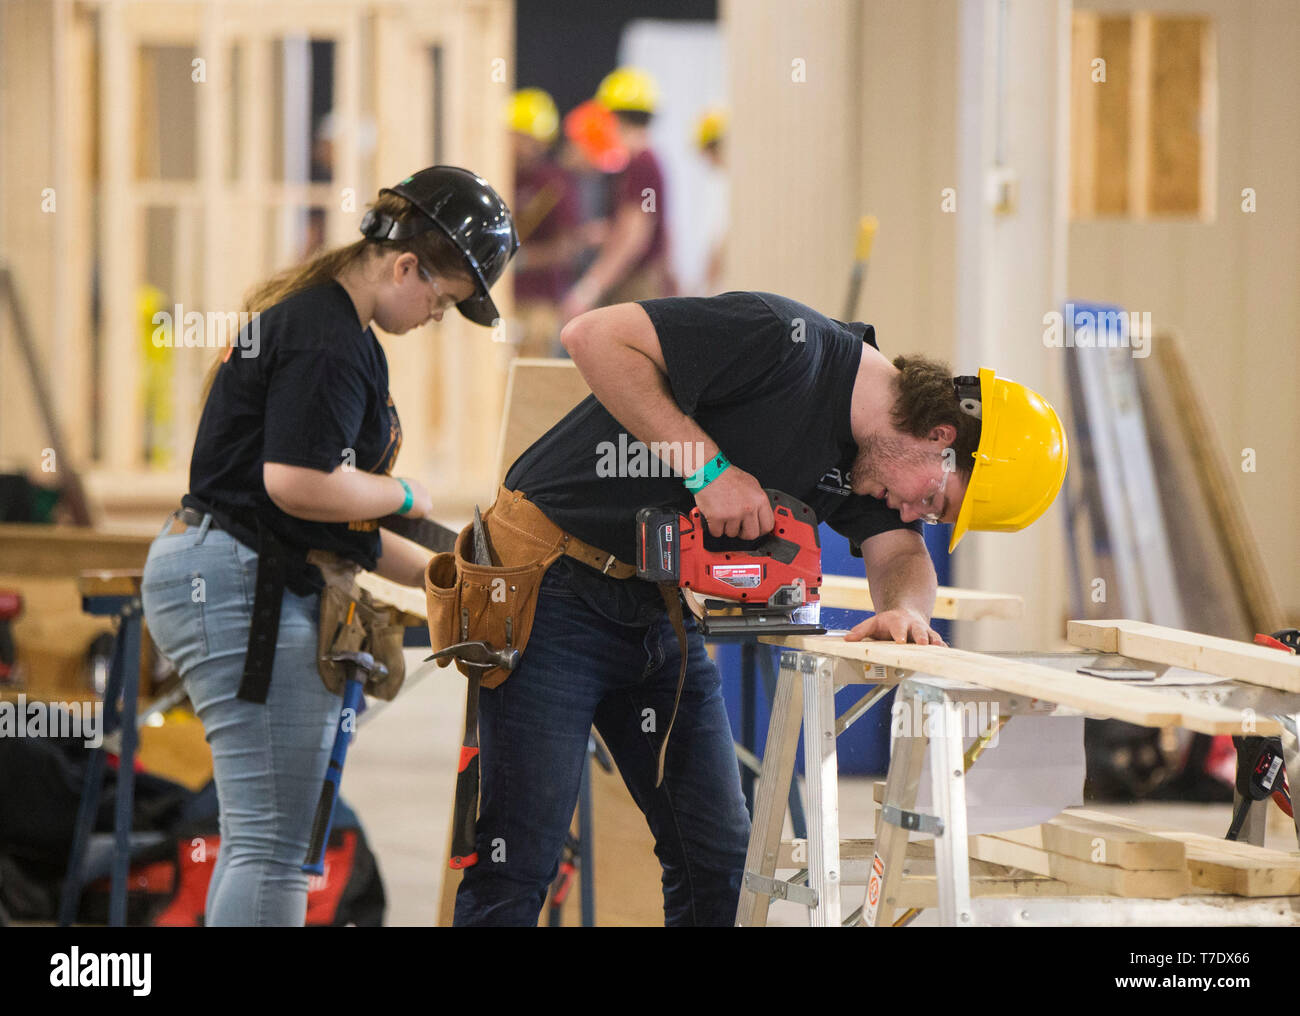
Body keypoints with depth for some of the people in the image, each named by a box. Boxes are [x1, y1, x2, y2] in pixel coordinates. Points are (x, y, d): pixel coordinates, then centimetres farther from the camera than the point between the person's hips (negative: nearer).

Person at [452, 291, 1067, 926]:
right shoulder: (782, 343, -22)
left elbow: (898, 551, -2)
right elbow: (592, 336, -25)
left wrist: (904, 608, -26)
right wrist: (708, 464, -27)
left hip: (661, 613, 8)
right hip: (553, 588, -8)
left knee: (719, 857, 3)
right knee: (520, 857, -11)